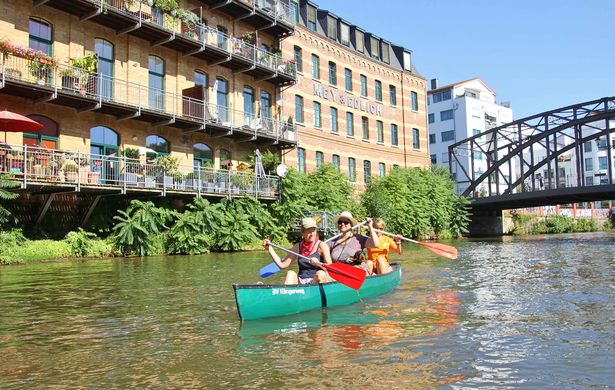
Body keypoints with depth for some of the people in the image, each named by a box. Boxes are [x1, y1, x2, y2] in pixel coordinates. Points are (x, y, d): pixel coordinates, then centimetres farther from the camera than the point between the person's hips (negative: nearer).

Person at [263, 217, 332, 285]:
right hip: (301, 283, 3)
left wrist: (318, 264, -26)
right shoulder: (298, 247, 10)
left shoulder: (322, 246, -1)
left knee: (320, 274, -32)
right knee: (290, 274, -24)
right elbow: (282, 264, 7)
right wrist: (270, 248, 3)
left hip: (316, 282, -3)